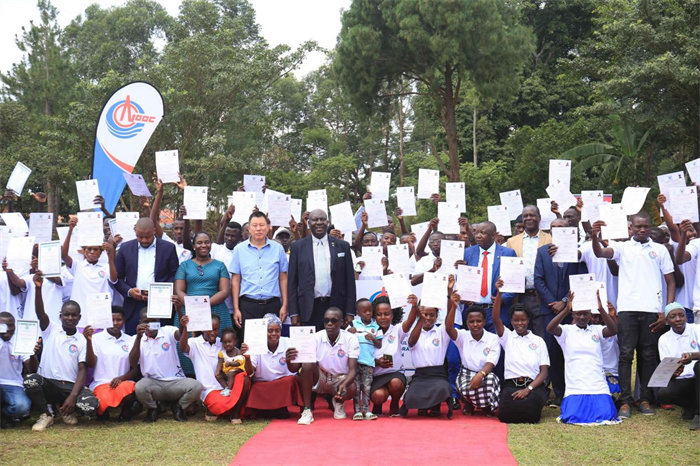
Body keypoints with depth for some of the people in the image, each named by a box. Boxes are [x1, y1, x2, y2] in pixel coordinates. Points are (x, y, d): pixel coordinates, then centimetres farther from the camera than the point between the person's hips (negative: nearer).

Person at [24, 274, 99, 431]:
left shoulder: (82, 340, 6)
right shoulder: (50, 330, 5)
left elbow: (82, 370, -2)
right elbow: (40, 313, -15)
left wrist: (73, 396, -17)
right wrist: (38, 288, -33)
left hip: (71, 386, 1)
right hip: (48, 383, 0)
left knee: (91, 405, -28)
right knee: (30, 381, -33)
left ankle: (66, 409, 10)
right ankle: (45, 415, -5)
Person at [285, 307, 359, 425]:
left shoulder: (351, 339, -12)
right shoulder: (316, 338, -12)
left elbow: (353, 369, -19)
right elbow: (294, 368, -16)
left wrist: (344, 384, -41)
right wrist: (289, 361, -41)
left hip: (341, 379, 0)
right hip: (319, 379, 1)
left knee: (352, 389, -35)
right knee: (308, 364, -30)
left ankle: (338, 402, 6)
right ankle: (307, 411, -22)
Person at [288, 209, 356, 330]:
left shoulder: (343, 246, 9)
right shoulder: (297, 247, 7)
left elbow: (349, 280, 8)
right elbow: (292, 281, 6)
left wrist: (350, 312, 2)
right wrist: (293, 313, -1)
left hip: (336, 306, 1)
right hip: (309, 309, -1)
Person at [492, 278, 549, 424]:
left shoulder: (538, 341, 14)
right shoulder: (507, 337, 14)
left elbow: (544, 372, 7)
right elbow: (496, 319, -6)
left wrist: (528, 389, -11)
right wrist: (499, 293, -19)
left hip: (534, 385, 0)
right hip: (511, 384, 0)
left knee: (533, 401, -35)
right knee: (507, 410, -33)